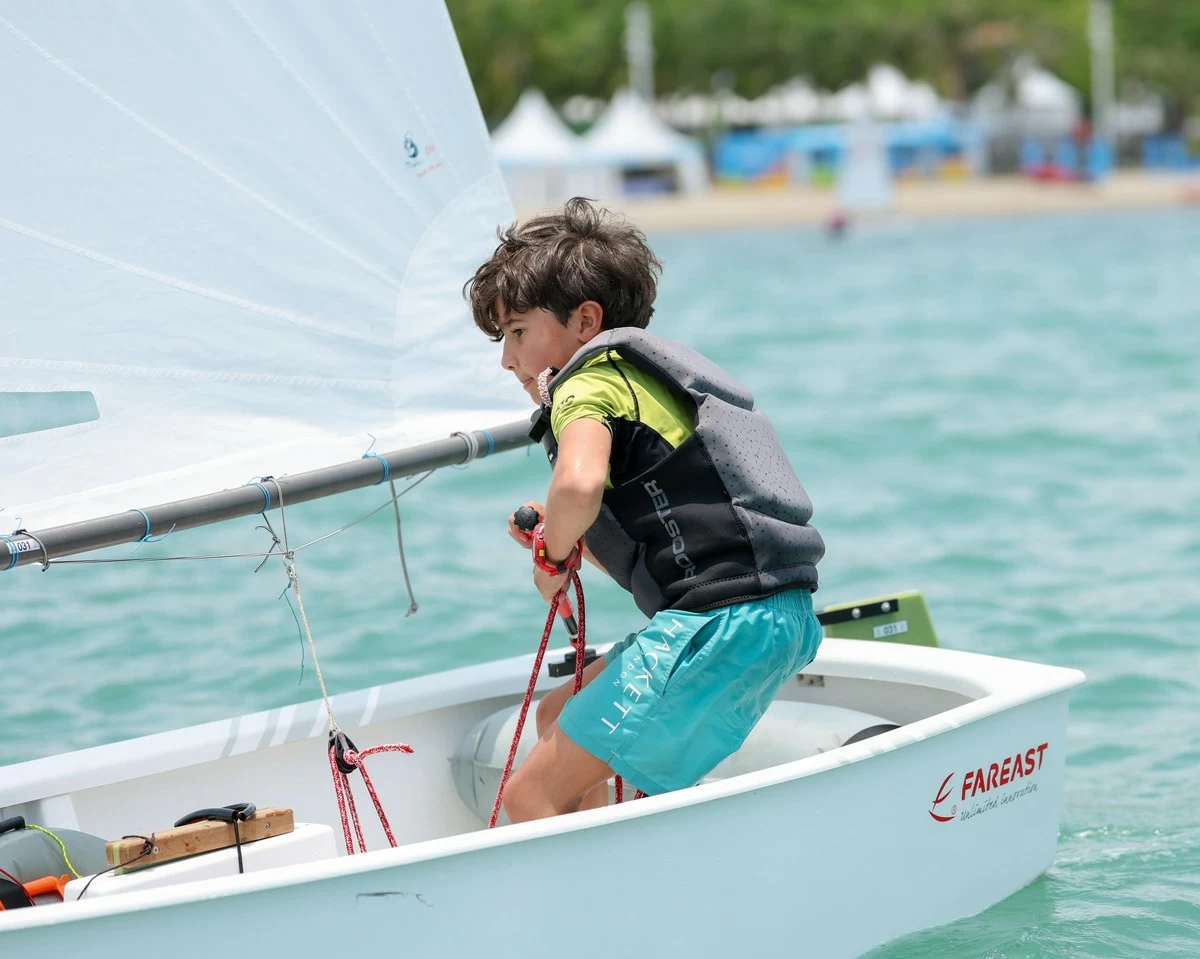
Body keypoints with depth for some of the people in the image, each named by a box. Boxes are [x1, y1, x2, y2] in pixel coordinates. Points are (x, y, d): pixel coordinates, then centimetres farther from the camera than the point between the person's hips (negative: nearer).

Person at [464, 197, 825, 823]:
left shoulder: (590, 379, -3)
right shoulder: (645, 381, 26)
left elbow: (578, 484, -27)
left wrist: (552, 558, -8)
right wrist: (561, 538, 14)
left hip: (721, 623, -11)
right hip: (775, 616, 11)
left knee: (531, 799, -9)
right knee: (559, 717, 25)